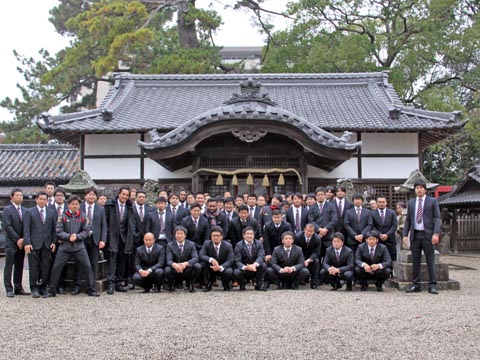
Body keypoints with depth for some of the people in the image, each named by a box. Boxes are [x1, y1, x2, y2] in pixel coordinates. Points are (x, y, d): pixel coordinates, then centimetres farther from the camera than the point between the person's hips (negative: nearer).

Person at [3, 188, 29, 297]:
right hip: (11, 243, -5)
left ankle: (18, 288, 14)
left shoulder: (25, 210, 12)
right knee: (9, 267, -2)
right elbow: (7, 226, -11)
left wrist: (23, 239, -4)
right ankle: (9, 289, 2)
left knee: (19, 267, 9)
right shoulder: (7, 210, -4)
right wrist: (17, 239, -14)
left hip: (21, 243, 5)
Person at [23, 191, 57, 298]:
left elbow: (54, 229, 11)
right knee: (34, 268, 1)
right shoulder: (29, 212, 6)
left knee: (46, 268, 2)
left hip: (47, 245, 2)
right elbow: (26, 229, 0)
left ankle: (43, 288, 12)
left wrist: (54, 242, 1)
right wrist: (27, 243, -10)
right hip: (34, 245, -2)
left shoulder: (52, 212, 12)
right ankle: (34, 289, 9)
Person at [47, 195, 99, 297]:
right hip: (64, 246, 0)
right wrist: (69, 236, -18)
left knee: (87, 267, -4)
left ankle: (92, 290, 7)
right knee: (56, 267, -1)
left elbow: (86, 231, 1)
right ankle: (52, 291, 13)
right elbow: (59, 231, -3)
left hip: (79, 247, 0)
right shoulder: (63, 216, 1)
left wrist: (77, 236, -15)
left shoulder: (83, 217, 3)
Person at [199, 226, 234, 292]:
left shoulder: (228, 246, -13)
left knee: (229, 272, -33)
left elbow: (230, 260, -20)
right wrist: (211, 260, -39)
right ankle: (208, 284, -8)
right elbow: (201, 256, -19)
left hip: (223, 268, -1)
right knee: (203, 264, -27)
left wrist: (220, 267, -38)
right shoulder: (206, 244, -8)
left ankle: (226, 284, 3)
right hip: (211, 268, 2)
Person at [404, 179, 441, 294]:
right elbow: (408, 219, 14)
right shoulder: (411, 202, 13)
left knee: (430, 261, -1)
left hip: (427, 234, -3)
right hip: (415, 235, 3)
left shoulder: (433, 201, 3)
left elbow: (437, 218, -2)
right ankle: (416, 285, 11)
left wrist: (436, 233, -14)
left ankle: (432, 286, 3)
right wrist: (405, 234, 4)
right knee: (415, 261, 5)